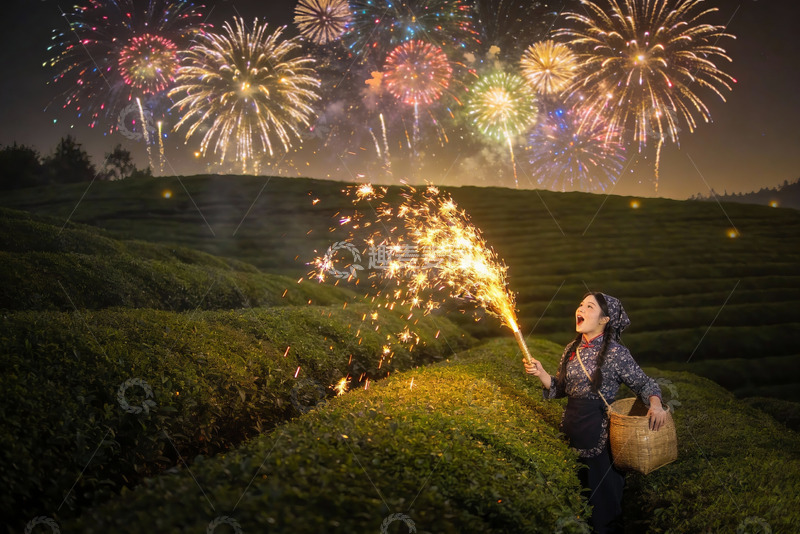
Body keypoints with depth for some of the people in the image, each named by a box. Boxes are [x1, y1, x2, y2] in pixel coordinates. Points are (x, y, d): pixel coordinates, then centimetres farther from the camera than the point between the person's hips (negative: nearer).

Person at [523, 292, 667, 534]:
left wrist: (655, 404, -24)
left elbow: (644, 383, -5)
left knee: (601, 488, 9)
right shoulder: (572, 349, 4)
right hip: (572, 427, 5)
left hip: (600, 429, -5)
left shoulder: (616, 353, -12)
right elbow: (560, 389, 9)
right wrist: (541, 373, -7)